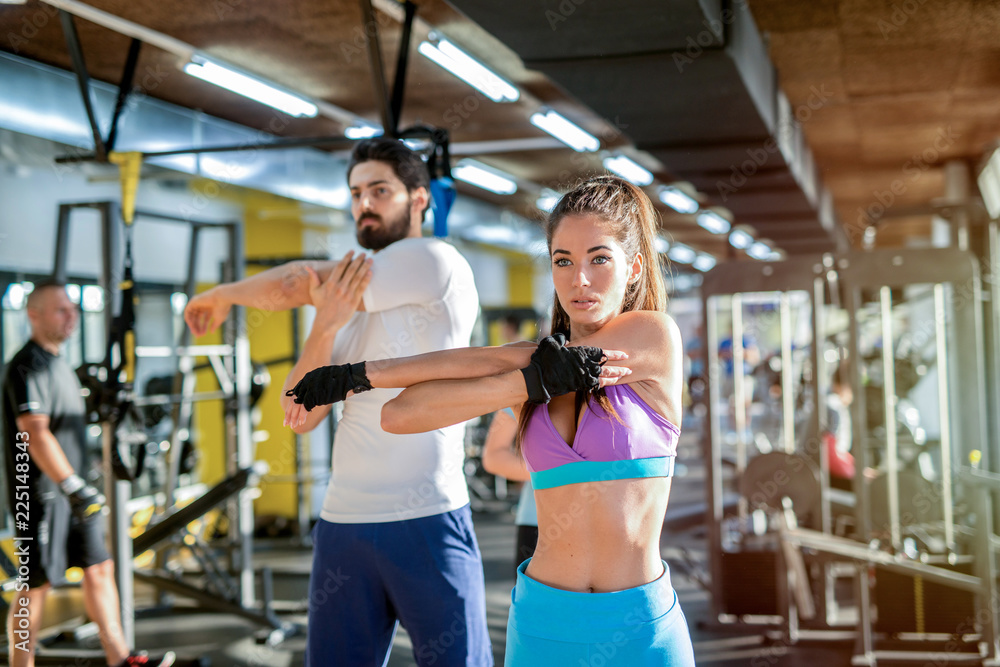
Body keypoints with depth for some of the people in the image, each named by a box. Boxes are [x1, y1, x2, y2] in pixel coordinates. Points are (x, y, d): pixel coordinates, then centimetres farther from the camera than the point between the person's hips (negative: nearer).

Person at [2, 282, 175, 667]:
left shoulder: (57, 363, 16)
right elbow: (34, 433, -25)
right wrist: (73, 486, -32)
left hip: (72, 491, 9)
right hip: (43, 493, -9)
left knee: (99, 567, 8)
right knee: (36, 585, -2)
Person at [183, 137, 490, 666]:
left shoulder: (439, 264, -6)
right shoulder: (355, 291, 16)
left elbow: (293, 284, -6)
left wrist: (220, 296, 12)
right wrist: (324, 324, -11)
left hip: (428, 522, -6)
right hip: (342, 523, 6)